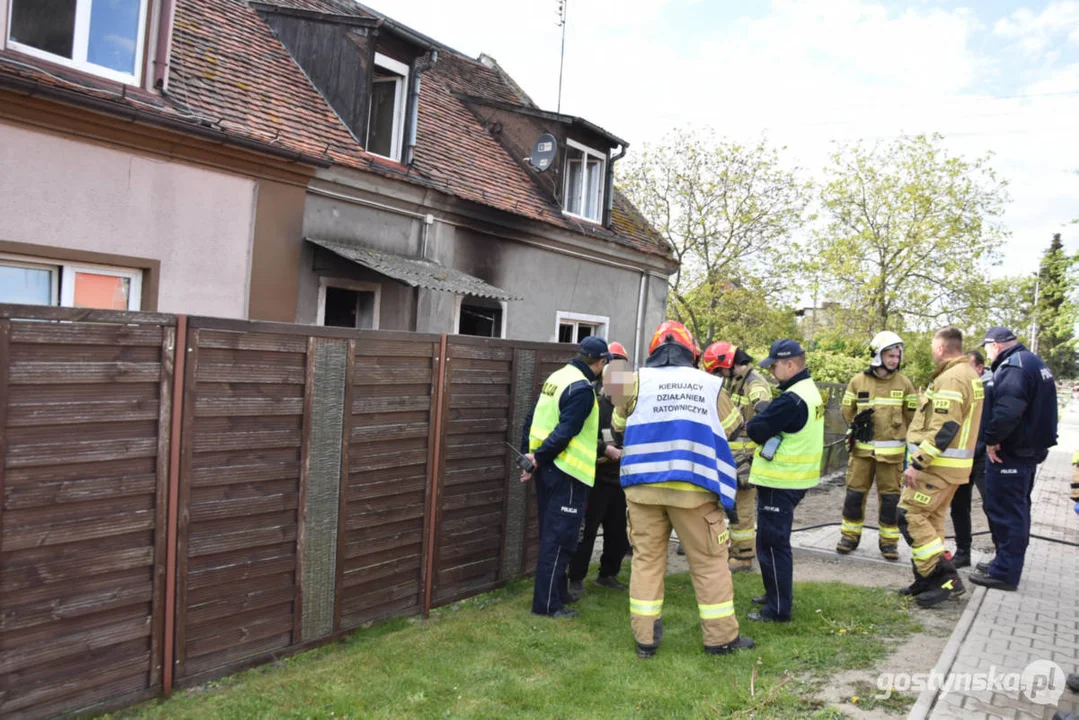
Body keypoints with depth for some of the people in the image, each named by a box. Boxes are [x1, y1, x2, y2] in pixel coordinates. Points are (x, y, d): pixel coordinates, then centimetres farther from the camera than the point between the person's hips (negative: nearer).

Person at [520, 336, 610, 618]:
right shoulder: (582, 389, -17)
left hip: (547, 469, 9)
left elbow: (533, 421, 15)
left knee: (551, 534, 18)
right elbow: (565, 431, -22)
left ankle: (557, 591, 30)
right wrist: (538, 457, -14)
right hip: (566, 473, -9)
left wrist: (532, 454, 15)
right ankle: (547, 603, 4)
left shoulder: (556, 377, 11)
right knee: (559, 538, -2)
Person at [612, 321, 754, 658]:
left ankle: (645, 638, 14)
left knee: (647, 559, 10)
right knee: (709, 561, 10)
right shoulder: (711, 385, 2)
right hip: (693, 486, 0)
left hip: (644, 485, 1)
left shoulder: (638, 380, 0)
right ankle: (721, 636, 18)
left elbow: (618, 425, 13)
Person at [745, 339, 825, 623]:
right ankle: (776, 594, 33)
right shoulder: (809, 390, 11)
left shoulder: (791, 399, -23)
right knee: (777, 539, 21)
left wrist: (751, 423, -2)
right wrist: (763, 421, -4)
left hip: (780, 482, -11)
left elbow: (756, 429, -22)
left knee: (771, 543, -2)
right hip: (794, 478, 11)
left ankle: (778, 609, 6)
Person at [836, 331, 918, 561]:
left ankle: (889, 540, 17)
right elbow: (847, 410, 11)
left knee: (890, 497, 4)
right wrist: (857, 423, -2)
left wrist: (896, 434, 2)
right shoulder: (858, 381, 1)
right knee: (854, 493, 4)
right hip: (862, 449, 0)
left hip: (892, 451, 0)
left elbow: (911, 415, 6)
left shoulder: (904, 383, 2)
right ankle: (850, 535, 18)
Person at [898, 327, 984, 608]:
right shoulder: (969, 375, 16)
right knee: (931, 518, 15)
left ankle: (945, 577, -7)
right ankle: (929, 579, 20)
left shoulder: (951, 378, -18)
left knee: (909, 515, -8)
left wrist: (917, 463, -24)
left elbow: (943, 429, -25)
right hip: (954, 464, 10)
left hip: (938, 463, -10)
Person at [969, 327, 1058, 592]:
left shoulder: (1013, 366, -20)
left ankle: (1004, 572, 0)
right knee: (1017, 508, 18)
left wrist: (992, 439, -21)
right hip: (1030, 448, 11)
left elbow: (1006, 410, -33)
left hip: (1010, 452, -11)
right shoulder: (1033, 362, 14)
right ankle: (1009, 564, 28)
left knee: (1004, 510, -5)